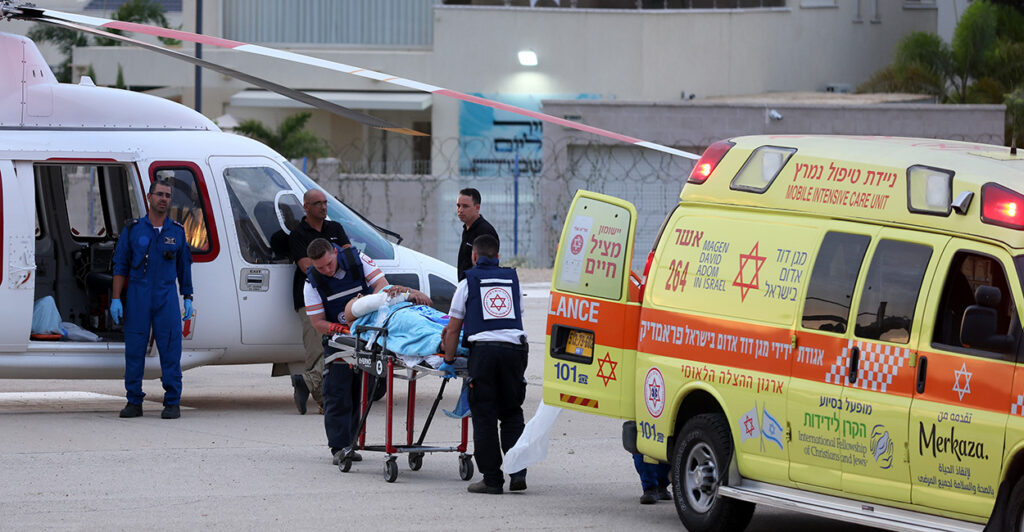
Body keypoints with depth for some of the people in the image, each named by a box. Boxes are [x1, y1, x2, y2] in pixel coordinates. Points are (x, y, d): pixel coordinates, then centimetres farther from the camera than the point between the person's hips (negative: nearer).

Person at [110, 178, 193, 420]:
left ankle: (172, 403, 0)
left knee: (170, 350, -4)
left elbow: (184, 267, 15)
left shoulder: (177, 232, 9)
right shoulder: (133, 230, 5)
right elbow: (120, 266, 5)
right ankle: (134, 402, 6)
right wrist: (116, 299, -1)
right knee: (134, 349, 0)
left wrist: (188, 298, 9)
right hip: (138, 295, 0)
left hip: (166, 296, 0)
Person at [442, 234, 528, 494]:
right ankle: (517, 471, 1)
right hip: (514, 348, 3)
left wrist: (448, 360, 16)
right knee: (511, 414, 13)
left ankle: (492, 479, 2)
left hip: (483, 349, -3)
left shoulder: (468, 282, 9)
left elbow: (453, 329, 8)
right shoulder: (512, 279, 18)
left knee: (484, 417, 3)